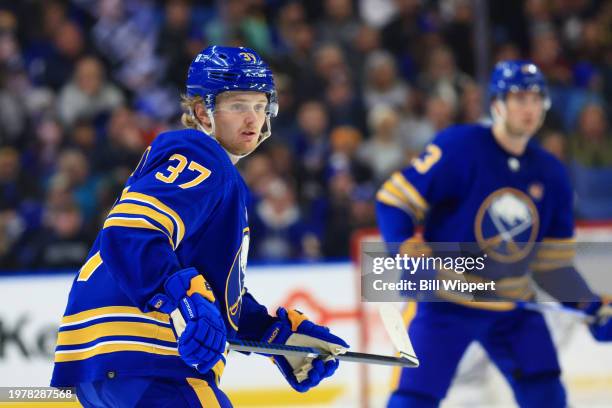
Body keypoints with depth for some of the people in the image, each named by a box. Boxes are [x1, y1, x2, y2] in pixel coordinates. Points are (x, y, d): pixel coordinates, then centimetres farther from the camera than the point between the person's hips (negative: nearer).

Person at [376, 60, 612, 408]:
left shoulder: (551, 174, 3)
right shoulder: (459, 147, -15)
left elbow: (552, 264, 10)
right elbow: (394, 201, -12)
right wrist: (410, 255, -26)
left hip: (514, 304, 5)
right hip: (445, 301, -5)